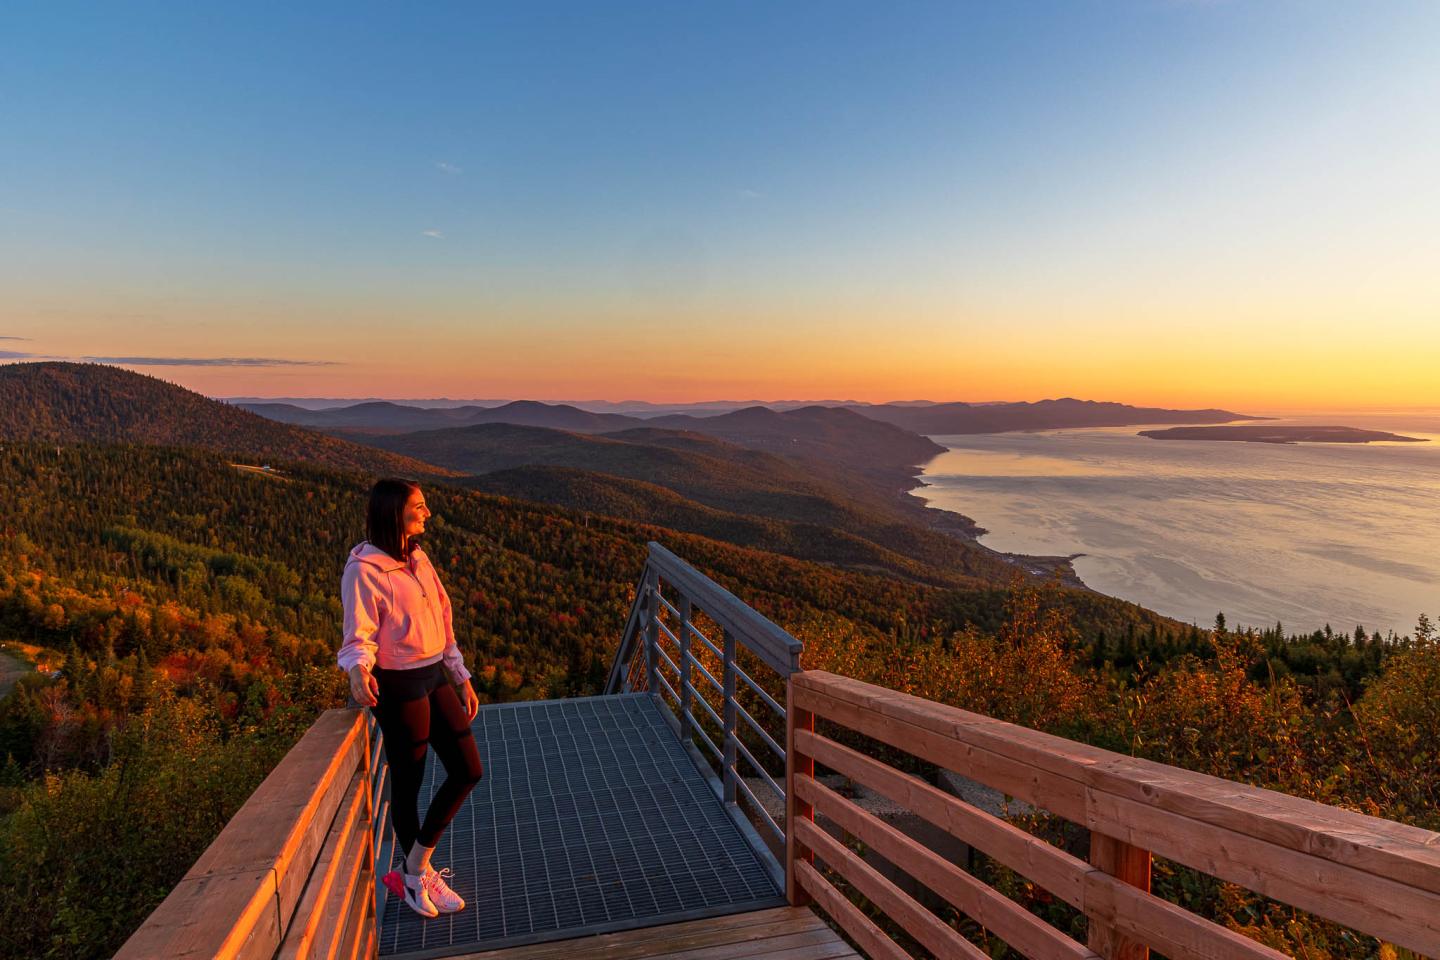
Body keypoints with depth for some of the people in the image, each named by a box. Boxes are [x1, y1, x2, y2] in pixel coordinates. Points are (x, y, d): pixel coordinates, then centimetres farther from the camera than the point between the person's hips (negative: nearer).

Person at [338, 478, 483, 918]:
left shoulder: (417, 558, 8)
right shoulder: (363, 569, -15)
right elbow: (359, 635, -14)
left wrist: (462, 678, 15)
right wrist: (358, 669, -37)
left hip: (436, 676, 8)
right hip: (399, 686, -8)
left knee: (468, 771, 9)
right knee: (408, 783, 8)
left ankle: (415, 868, 25)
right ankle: (417, 876, 30)